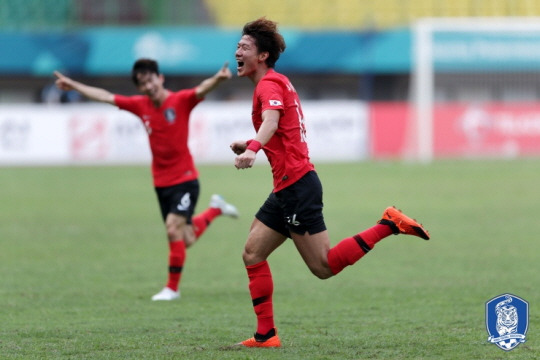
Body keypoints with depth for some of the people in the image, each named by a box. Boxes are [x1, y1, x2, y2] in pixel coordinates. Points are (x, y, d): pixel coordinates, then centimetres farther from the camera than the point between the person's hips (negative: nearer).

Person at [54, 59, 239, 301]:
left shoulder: (181, 101, -12)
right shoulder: (140, 105, 3)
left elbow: (202, 90, -31)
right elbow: (104, 96, 11)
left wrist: (218, 79, -52)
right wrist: (74, 86, 16)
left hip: (184, 180, -5)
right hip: (161, 182, 5)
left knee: (174, 228, -17)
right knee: (185, 240, 9)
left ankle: (172, 288, -1)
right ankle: (215, 209, 38)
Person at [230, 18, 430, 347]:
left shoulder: (269, 83, -11)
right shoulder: (276, 83, 20)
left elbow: (271, 121, -33)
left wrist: (253, 148, -52)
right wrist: (248, 146, 18)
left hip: (296, 185, -10)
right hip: (288, 188, 10)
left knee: (324, 266, -9)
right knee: (253, 254, 6)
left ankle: (388, 225, -4)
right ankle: (266, 335, 5)